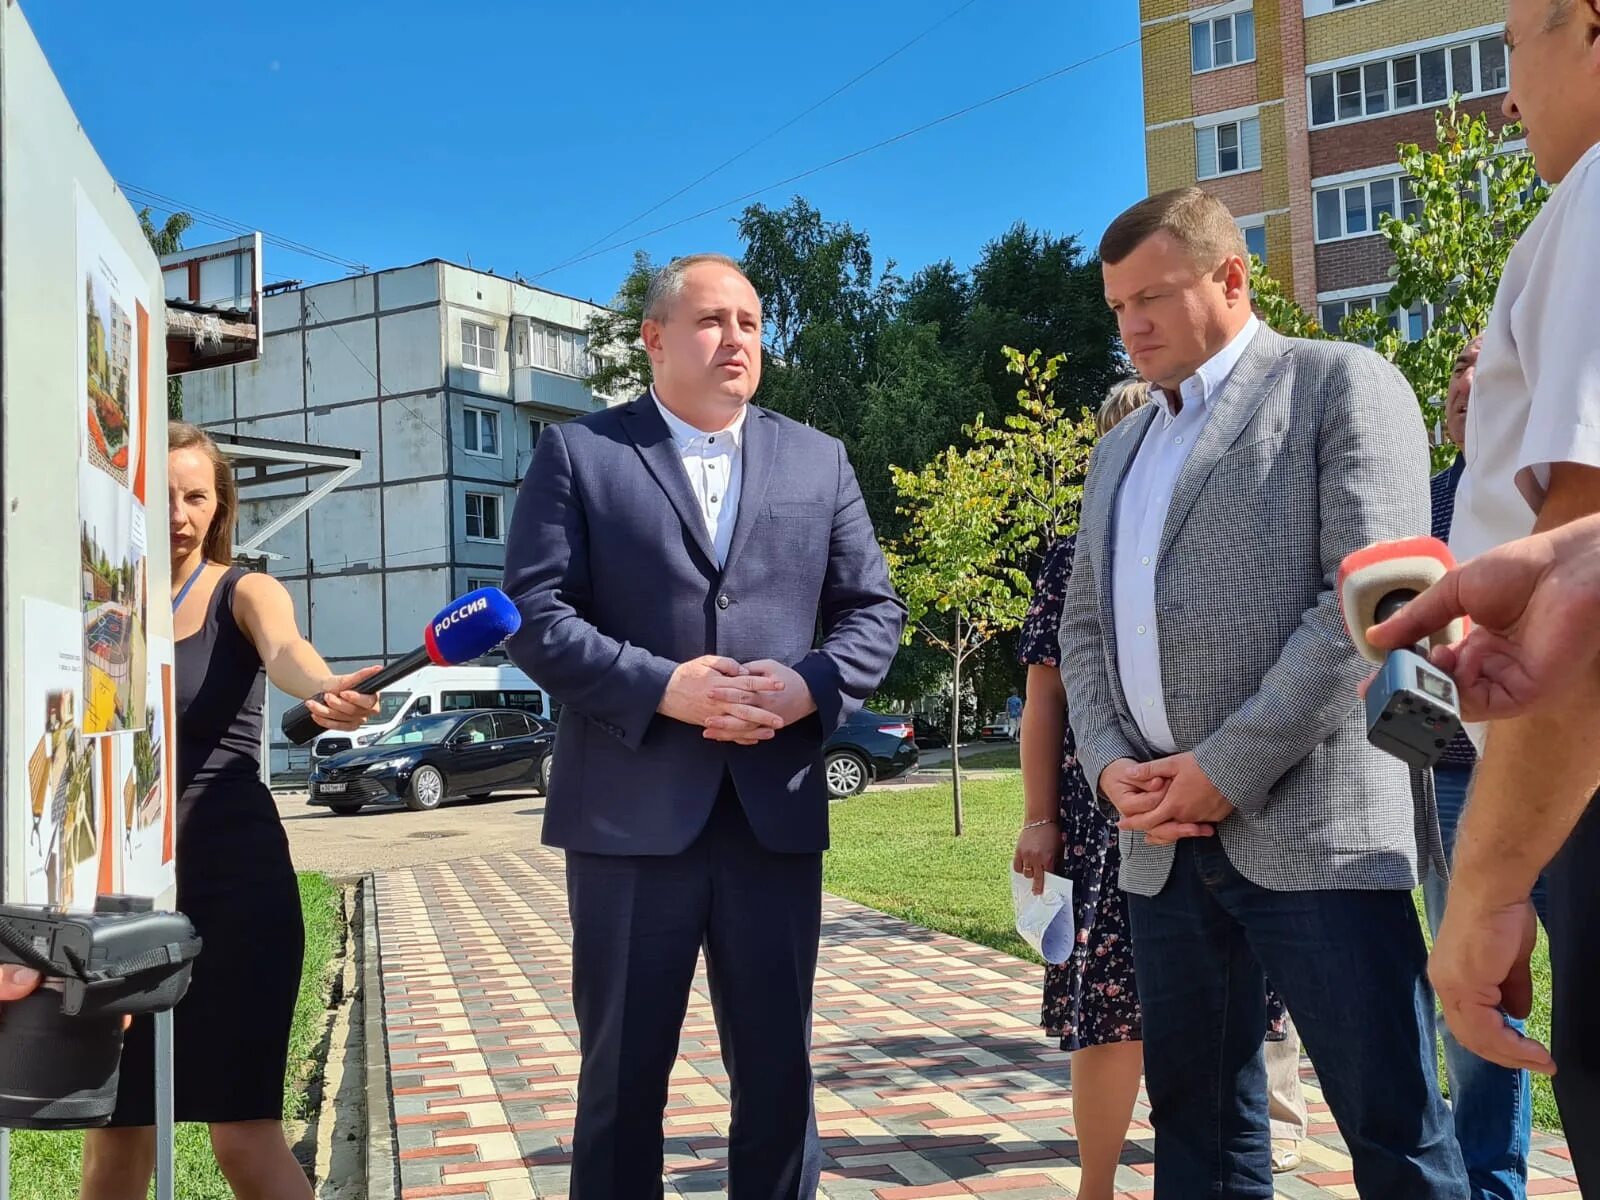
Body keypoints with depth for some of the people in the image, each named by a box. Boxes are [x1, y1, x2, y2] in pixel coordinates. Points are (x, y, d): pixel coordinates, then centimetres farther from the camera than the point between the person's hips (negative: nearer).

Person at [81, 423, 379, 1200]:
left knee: (245, 1134, -3)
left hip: (233, 876, -3)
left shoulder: (245, 594, -3)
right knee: (116, 1131, 11)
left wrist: (323, 690, -51)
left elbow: (284, 650, -27)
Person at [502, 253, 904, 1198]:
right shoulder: (579, 453, 3)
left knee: (778, 1069, 12)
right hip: (631, 813, -2)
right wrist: (662, 687, -17)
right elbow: (536, 614, -5)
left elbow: (875, 608, 11)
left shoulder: (820, 461, 12)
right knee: (623, 1074, 10)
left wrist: (810, 687, -9)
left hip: (776, 811, 3)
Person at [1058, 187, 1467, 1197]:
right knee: (1195, 1114, 12)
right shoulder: (1118, 453, 22)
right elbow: (1085, 629, 20)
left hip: (1312, 818, -6)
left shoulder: (1342, 384, 1)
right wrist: (1111, 761, 0)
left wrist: (1228, 767, -14)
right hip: (1165, 838, 6)